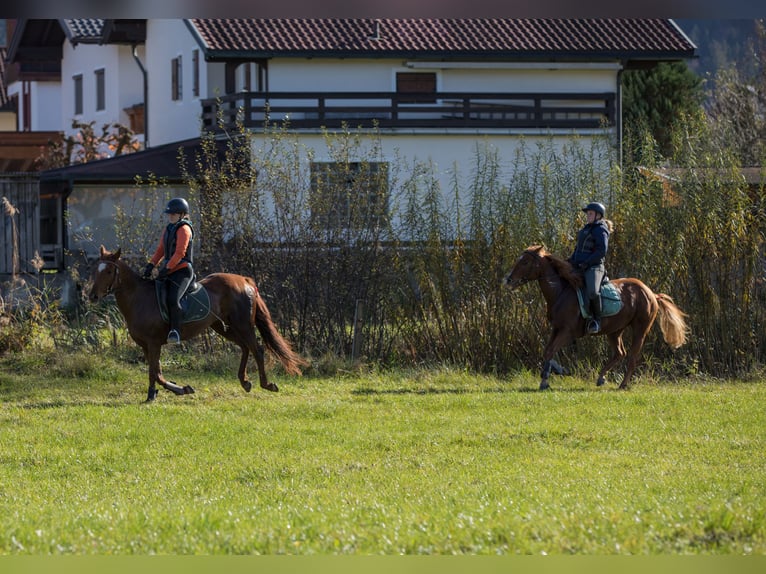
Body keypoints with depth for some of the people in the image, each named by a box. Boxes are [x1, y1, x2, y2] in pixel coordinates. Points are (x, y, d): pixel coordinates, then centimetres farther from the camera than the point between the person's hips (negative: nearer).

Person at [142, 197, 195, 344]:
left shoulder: (184, 229, -9)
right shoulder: (168, 229, 18)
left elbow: (180, 252, -17)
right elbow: (161, 250, 17)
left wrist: (167, 269, -21)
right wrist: (151, 265, 3)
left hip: (182, 270, -10)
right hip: (169, 271, 10)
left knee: (172, 299, -27)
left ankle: (175, 331, -28)